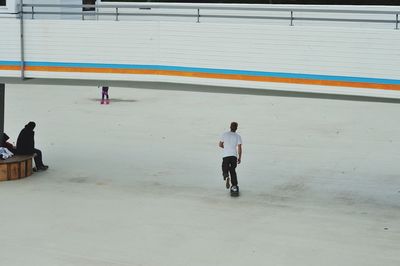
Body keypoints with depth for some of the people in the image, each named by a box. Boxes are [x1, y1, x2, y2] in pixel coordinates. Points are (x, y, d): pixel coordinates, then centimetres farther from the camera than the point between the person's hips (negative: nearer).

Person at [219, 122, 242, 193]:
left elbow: (220, 145, 8)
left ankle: (226, 177, -24)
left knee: (225, 170, 10)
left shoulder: (225, 134, 2)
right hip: (234, 155, 1)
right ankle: (234, 186, 8)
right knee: (233, 170, 15)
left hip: (225, 155, -1)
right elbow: (239, 148, -3)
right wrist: (239, 158, 7)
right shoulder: (238, 136, -1)